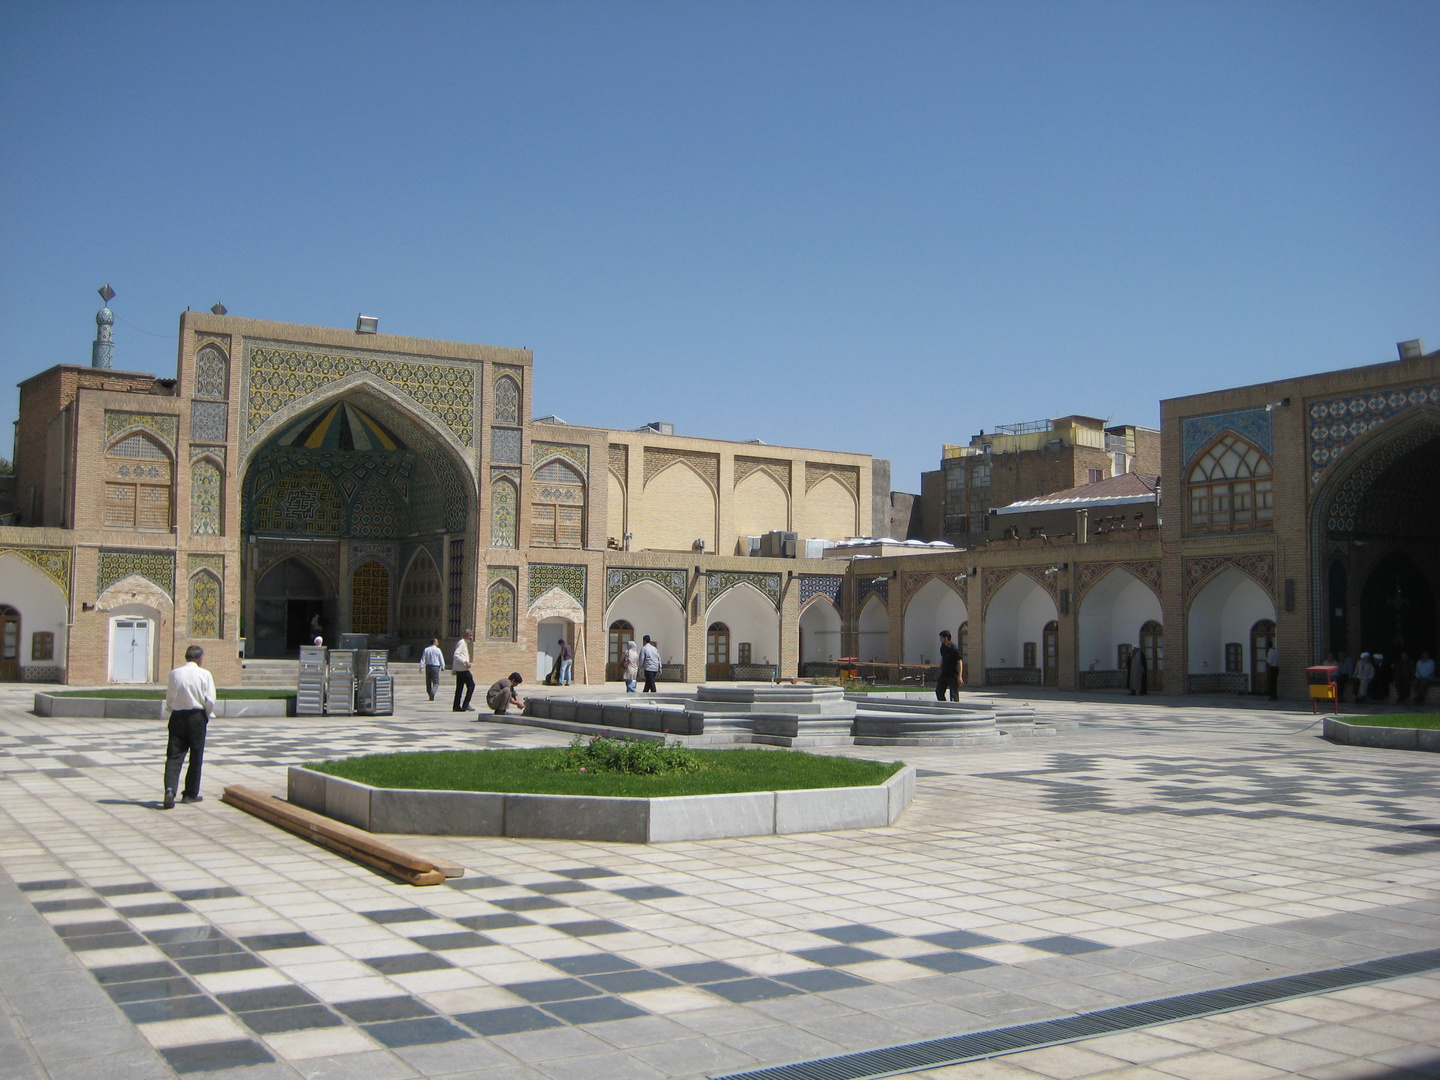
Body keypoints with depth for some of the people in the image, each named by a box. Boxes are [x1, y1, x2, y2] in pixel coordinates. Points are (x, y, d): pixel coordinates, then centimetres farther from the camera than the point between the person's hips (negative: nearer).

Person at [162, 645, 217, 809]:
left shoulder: (174, 674, 0)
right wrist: (207, 716, 7)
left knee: (174, 756, 1)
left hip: (177, 717, 2)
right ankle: (191, 794, 18)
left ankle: (170, 789, -19)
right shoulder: (204, 675, -7)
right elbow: (210, 700, -10)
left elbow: (168, 699, 5)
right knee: (196, 757, 11)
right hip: (197, 717, -2)